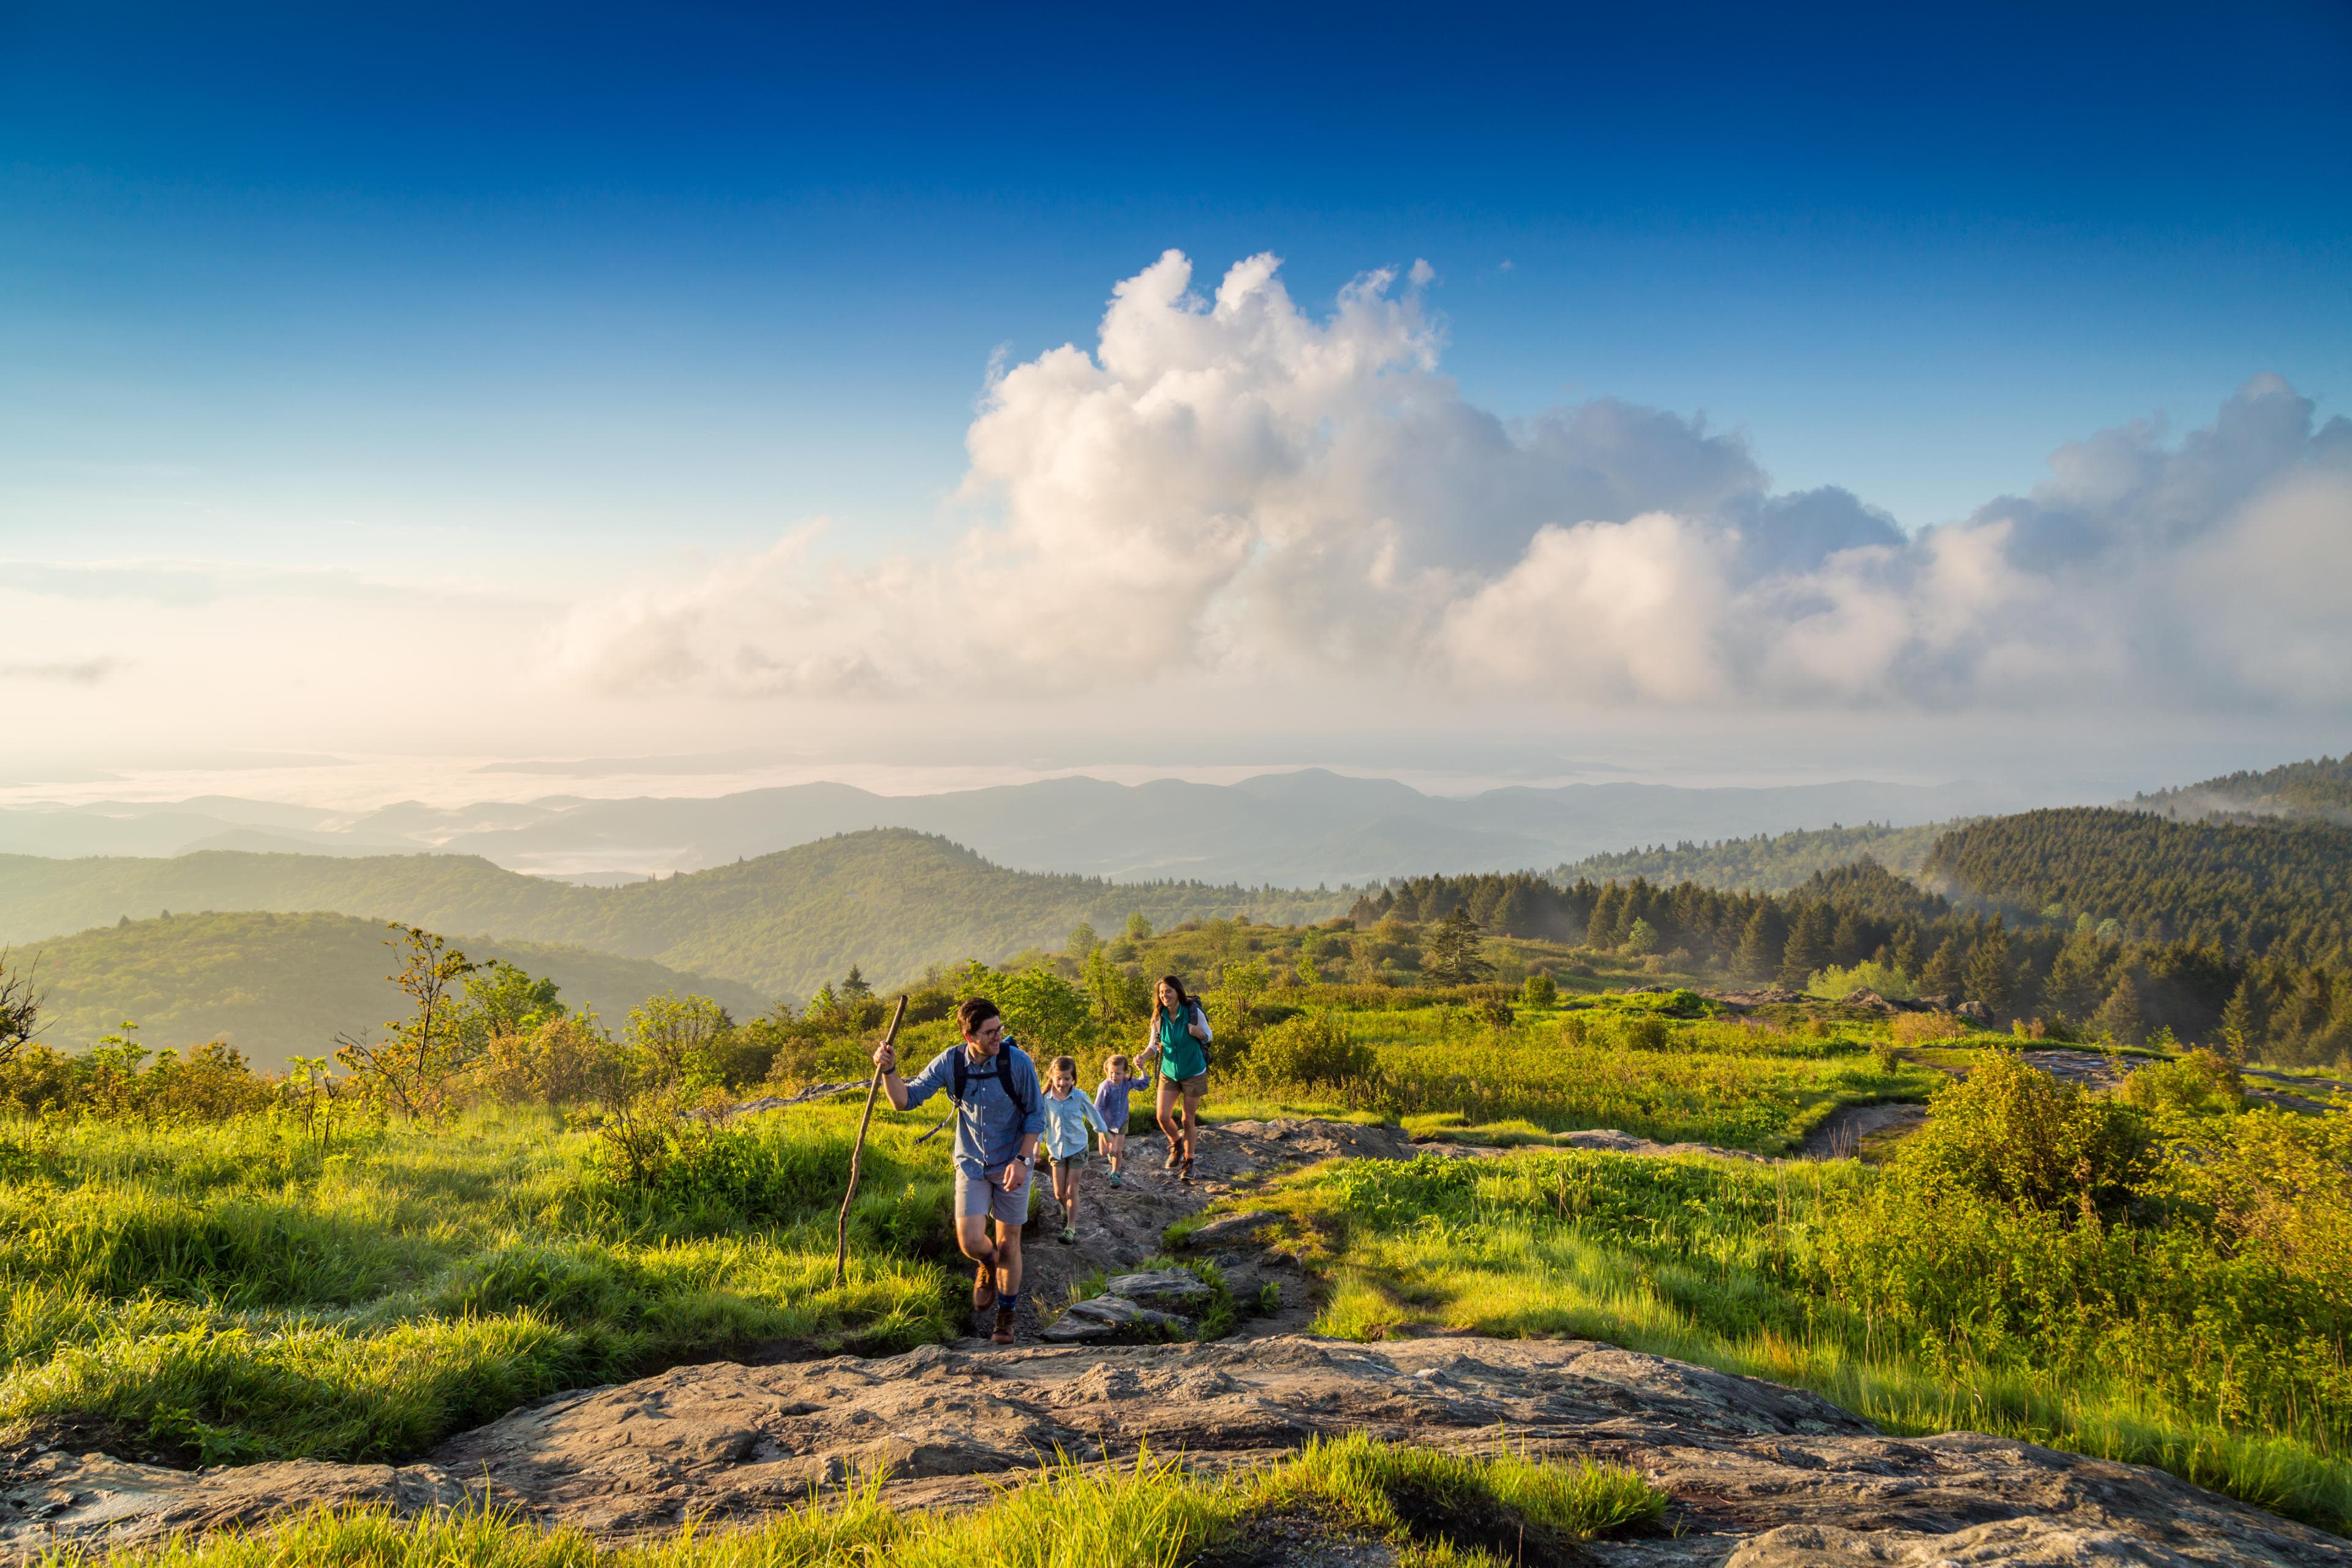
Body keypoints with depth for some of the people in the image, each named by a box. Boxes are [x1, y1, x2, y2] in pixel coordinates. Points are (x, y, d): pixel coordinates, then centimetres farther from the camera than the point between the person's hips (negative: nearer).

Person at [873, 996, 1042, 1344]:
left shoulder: (1018, 1062, -18)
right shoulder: (950, 1063, -13)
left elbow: (1036, 1114, -8)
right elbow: (905, 1099, -10)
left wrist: (1022, 1160, -17)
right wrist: (889, 1071, -29)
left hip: (1012, 1164, -1)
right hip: (971, 1164, 1)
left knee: (1009, 1243, 6)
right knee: (970, 1241, -11)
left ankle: (1005, 1320, 25)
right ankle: (989, 1267, 28)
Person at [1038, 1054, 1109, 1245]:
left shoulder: (1079, 1097, -12)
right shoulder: (1047, 1099, -9)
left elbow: (1094, 1116, 2)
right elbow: (1042, 1122, 3)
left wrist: (1106, 1134, 11)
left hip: (1077, 1148, -2)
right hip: (1056, 1149, 2)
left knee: (1071, 1191, -2)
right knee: (1059, 1193, 5)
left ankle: (1071, 1227, 6)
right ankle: (1068, 1210, 38)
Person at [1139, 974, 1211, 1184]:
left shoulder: (1194, 1012, -16)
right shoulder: (1158, 1018, -8)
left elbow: (1208, 1035, -1)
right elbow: (1154, 1046, 1)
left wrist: (1197, 1033, -25)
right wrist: (1143, 1057, -20)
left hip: (1193, 1073, -2)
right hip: (1169, 1074, 2)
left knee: (1188, 1120, 5)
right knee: (1163, 1116, -7)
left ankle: (1188, 1164, 23)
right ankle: (1176, 1143, 27)